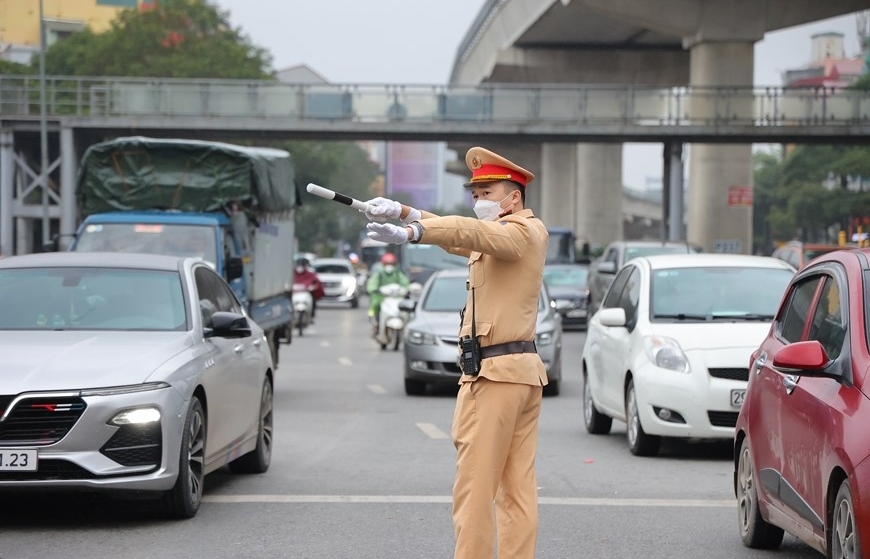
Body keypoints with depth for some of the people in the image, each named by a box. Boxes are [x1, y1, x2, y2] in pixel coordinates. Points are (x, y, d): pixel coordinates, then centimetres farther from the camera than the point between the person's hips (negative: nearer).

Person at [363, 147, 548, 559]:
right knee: (518, 489, 7)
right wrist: (405, 212, 0)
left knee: (474, 488, -7)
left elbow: (470, 233, -29)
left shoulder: (521, 232, -10)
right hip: (525, 373, 10)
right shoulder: (526, 234, 20)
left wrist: (409, 232, -43)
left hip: (493, 372, -10)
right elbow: (461, 238, 13)